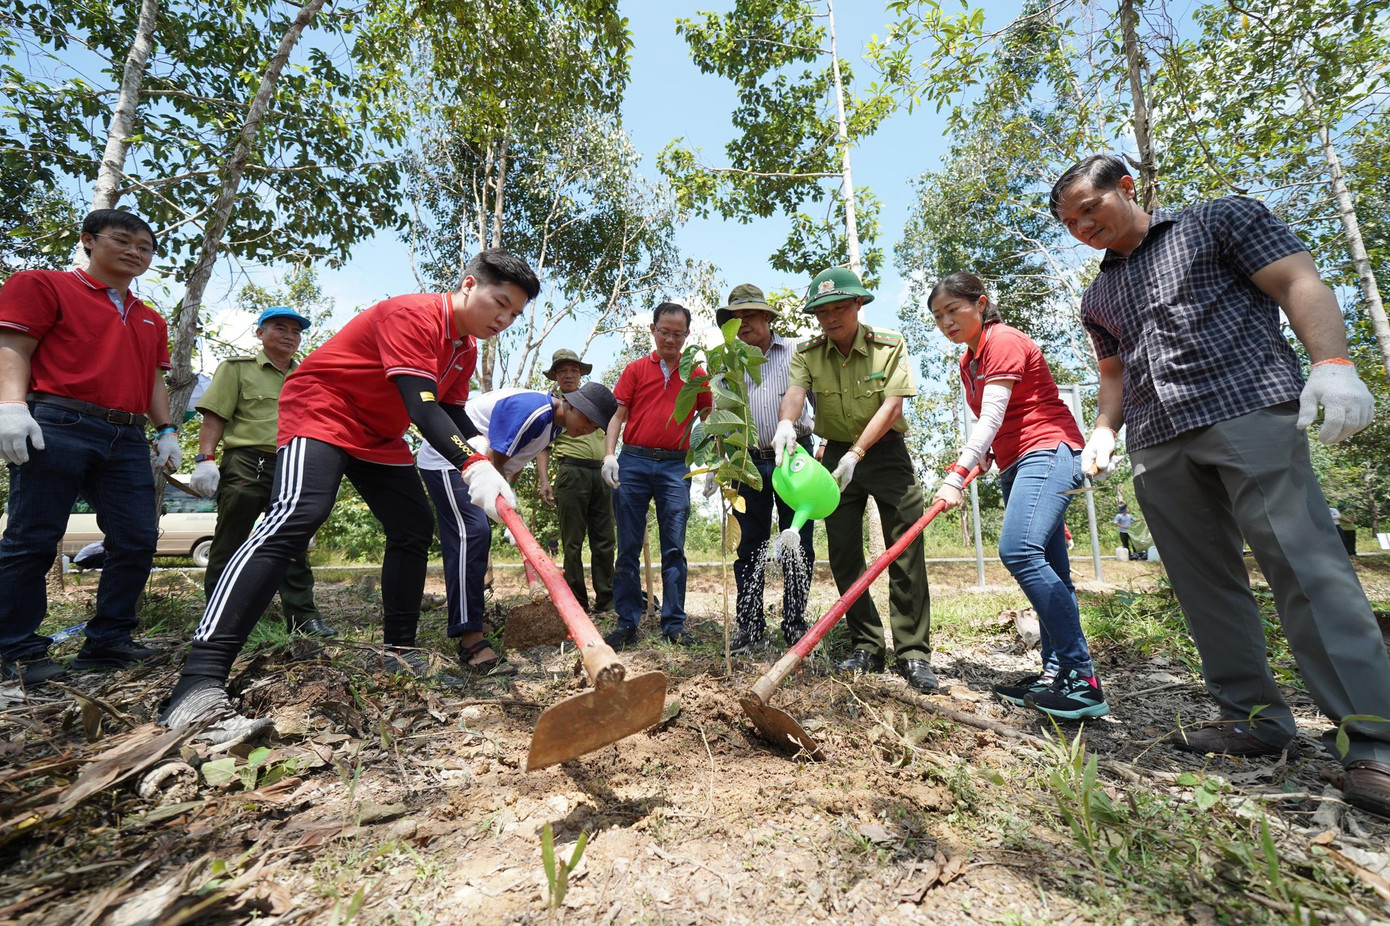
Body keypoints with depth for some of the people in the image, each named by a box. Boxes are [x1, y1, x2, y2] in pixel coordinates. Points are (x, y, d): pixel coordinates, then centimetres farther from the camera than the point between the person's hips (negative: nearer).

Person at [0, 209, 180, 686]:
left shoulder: (151, 320, 24)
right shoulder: (43, 284, 8)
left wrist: (166, 431, 13)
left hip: (127, 439, 6)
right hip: (57, 427, -5)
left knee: (137, 541, 2)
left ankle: (108, 641, 13)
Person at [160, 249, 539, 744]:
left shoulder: (466, 349, 5)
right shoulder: (413, 313, -24)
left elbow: (453, 414, 8)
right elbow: (421, 407, -35)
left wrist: (488, 465, -9)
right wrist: (473, 467, -47)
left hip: (380, 436, 10)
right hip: (321, 412, -9)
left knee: (414, 529, 4)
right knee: (298, 516, -29)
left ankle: (400, 649, 17)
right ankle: (198, 687, -33)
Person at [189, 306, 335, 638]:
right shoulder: (236, 368, 6)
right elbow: (214, 417, -2)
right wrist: (205, 459, -13)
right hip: (246, 464, -4)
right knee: (229, 545, 3)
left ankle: (302, 616, 8)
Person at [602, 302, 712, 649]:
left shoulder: (696, 373, 11)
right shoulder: (635, 369, 10)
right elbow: (618, 415, 5)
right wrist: (609, 454, -10)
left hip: (675, 466, 0)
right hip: (633, 462, 0)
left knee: (674, 548, 2)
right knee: (628, 547, 3)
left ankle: (674, 624, 11)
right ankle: (627, 623, 13)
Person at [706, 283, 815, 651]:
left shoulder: (795, 354, 6)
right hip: (748, 463, 2)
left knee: (798, 548, 2)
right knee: (749, 548, 4)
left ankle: (795, 628, 13)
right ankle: (751, 629, 13)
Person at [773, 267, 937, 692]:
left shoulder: (889, 345, -7)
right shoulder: (807, 354, -2)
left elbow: (892, 405, -16)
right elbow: (794, 392, -22)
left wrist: (856, 454, -28)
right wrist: (786, 423, -45)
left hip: (885, 451, -2)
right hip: (838, 454, 3)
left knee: (906, 554, -6)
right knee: (844, 556, 4)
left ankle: (914, 653, 4)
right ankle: (867, 647, 17)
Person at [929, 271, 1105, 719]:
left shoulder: (1004, 341, -10)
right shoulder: (968, 362, 17)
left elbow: (992, 416, -22)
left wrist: (956, 475, -30)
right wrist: (975, 459, 5)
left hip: (1048, 451, -10)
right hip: (1016, 464, 10)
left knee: (1019, 551, -25)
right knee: (1047, 571, 8)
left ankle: (1083, 680, -19)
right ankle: (1056, 672, 13)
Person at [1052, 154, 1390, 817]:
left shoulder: (1220, 220, 10)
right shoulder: (1097, 297, 23)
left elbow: (1298, 283, 0)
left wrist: (1333, 364, -16)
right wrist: (1103, 431, 10)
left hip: (1248, 409, -5)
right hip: (1156, 448, 6)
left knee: (1304, 565, -12)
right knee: (1204, 583, 4)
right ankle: (1256, 717, 13)